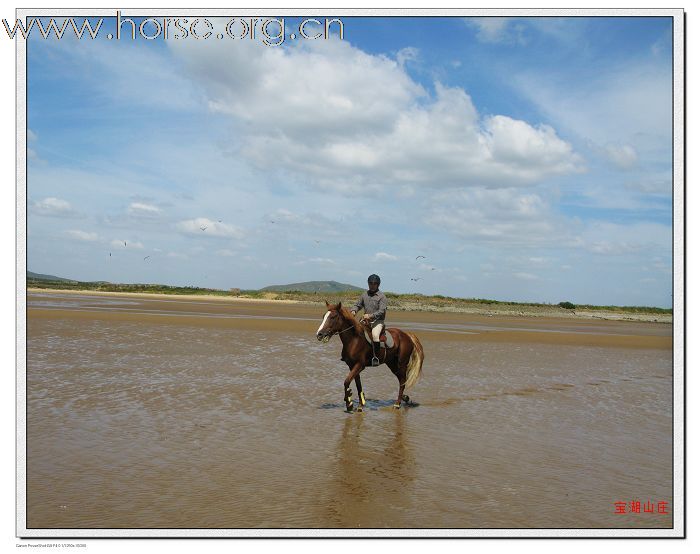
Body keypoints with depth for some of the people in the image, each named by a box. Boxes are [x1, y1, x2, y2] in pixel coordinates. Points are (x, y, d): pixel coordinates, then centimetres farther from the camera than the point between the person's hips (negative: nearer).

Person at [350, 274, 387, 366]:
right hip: (366, 320, 6)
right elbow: (358, 305, 17)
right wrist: (353, 311, -5)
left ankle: (375, 357, -25)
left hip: (378, 321, -6)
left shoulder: (381, 296, -5)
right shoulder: (365, 294, 12)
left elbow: (381, 311, -14)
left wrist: (370, 315, -27)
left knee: (375, 334, -32)